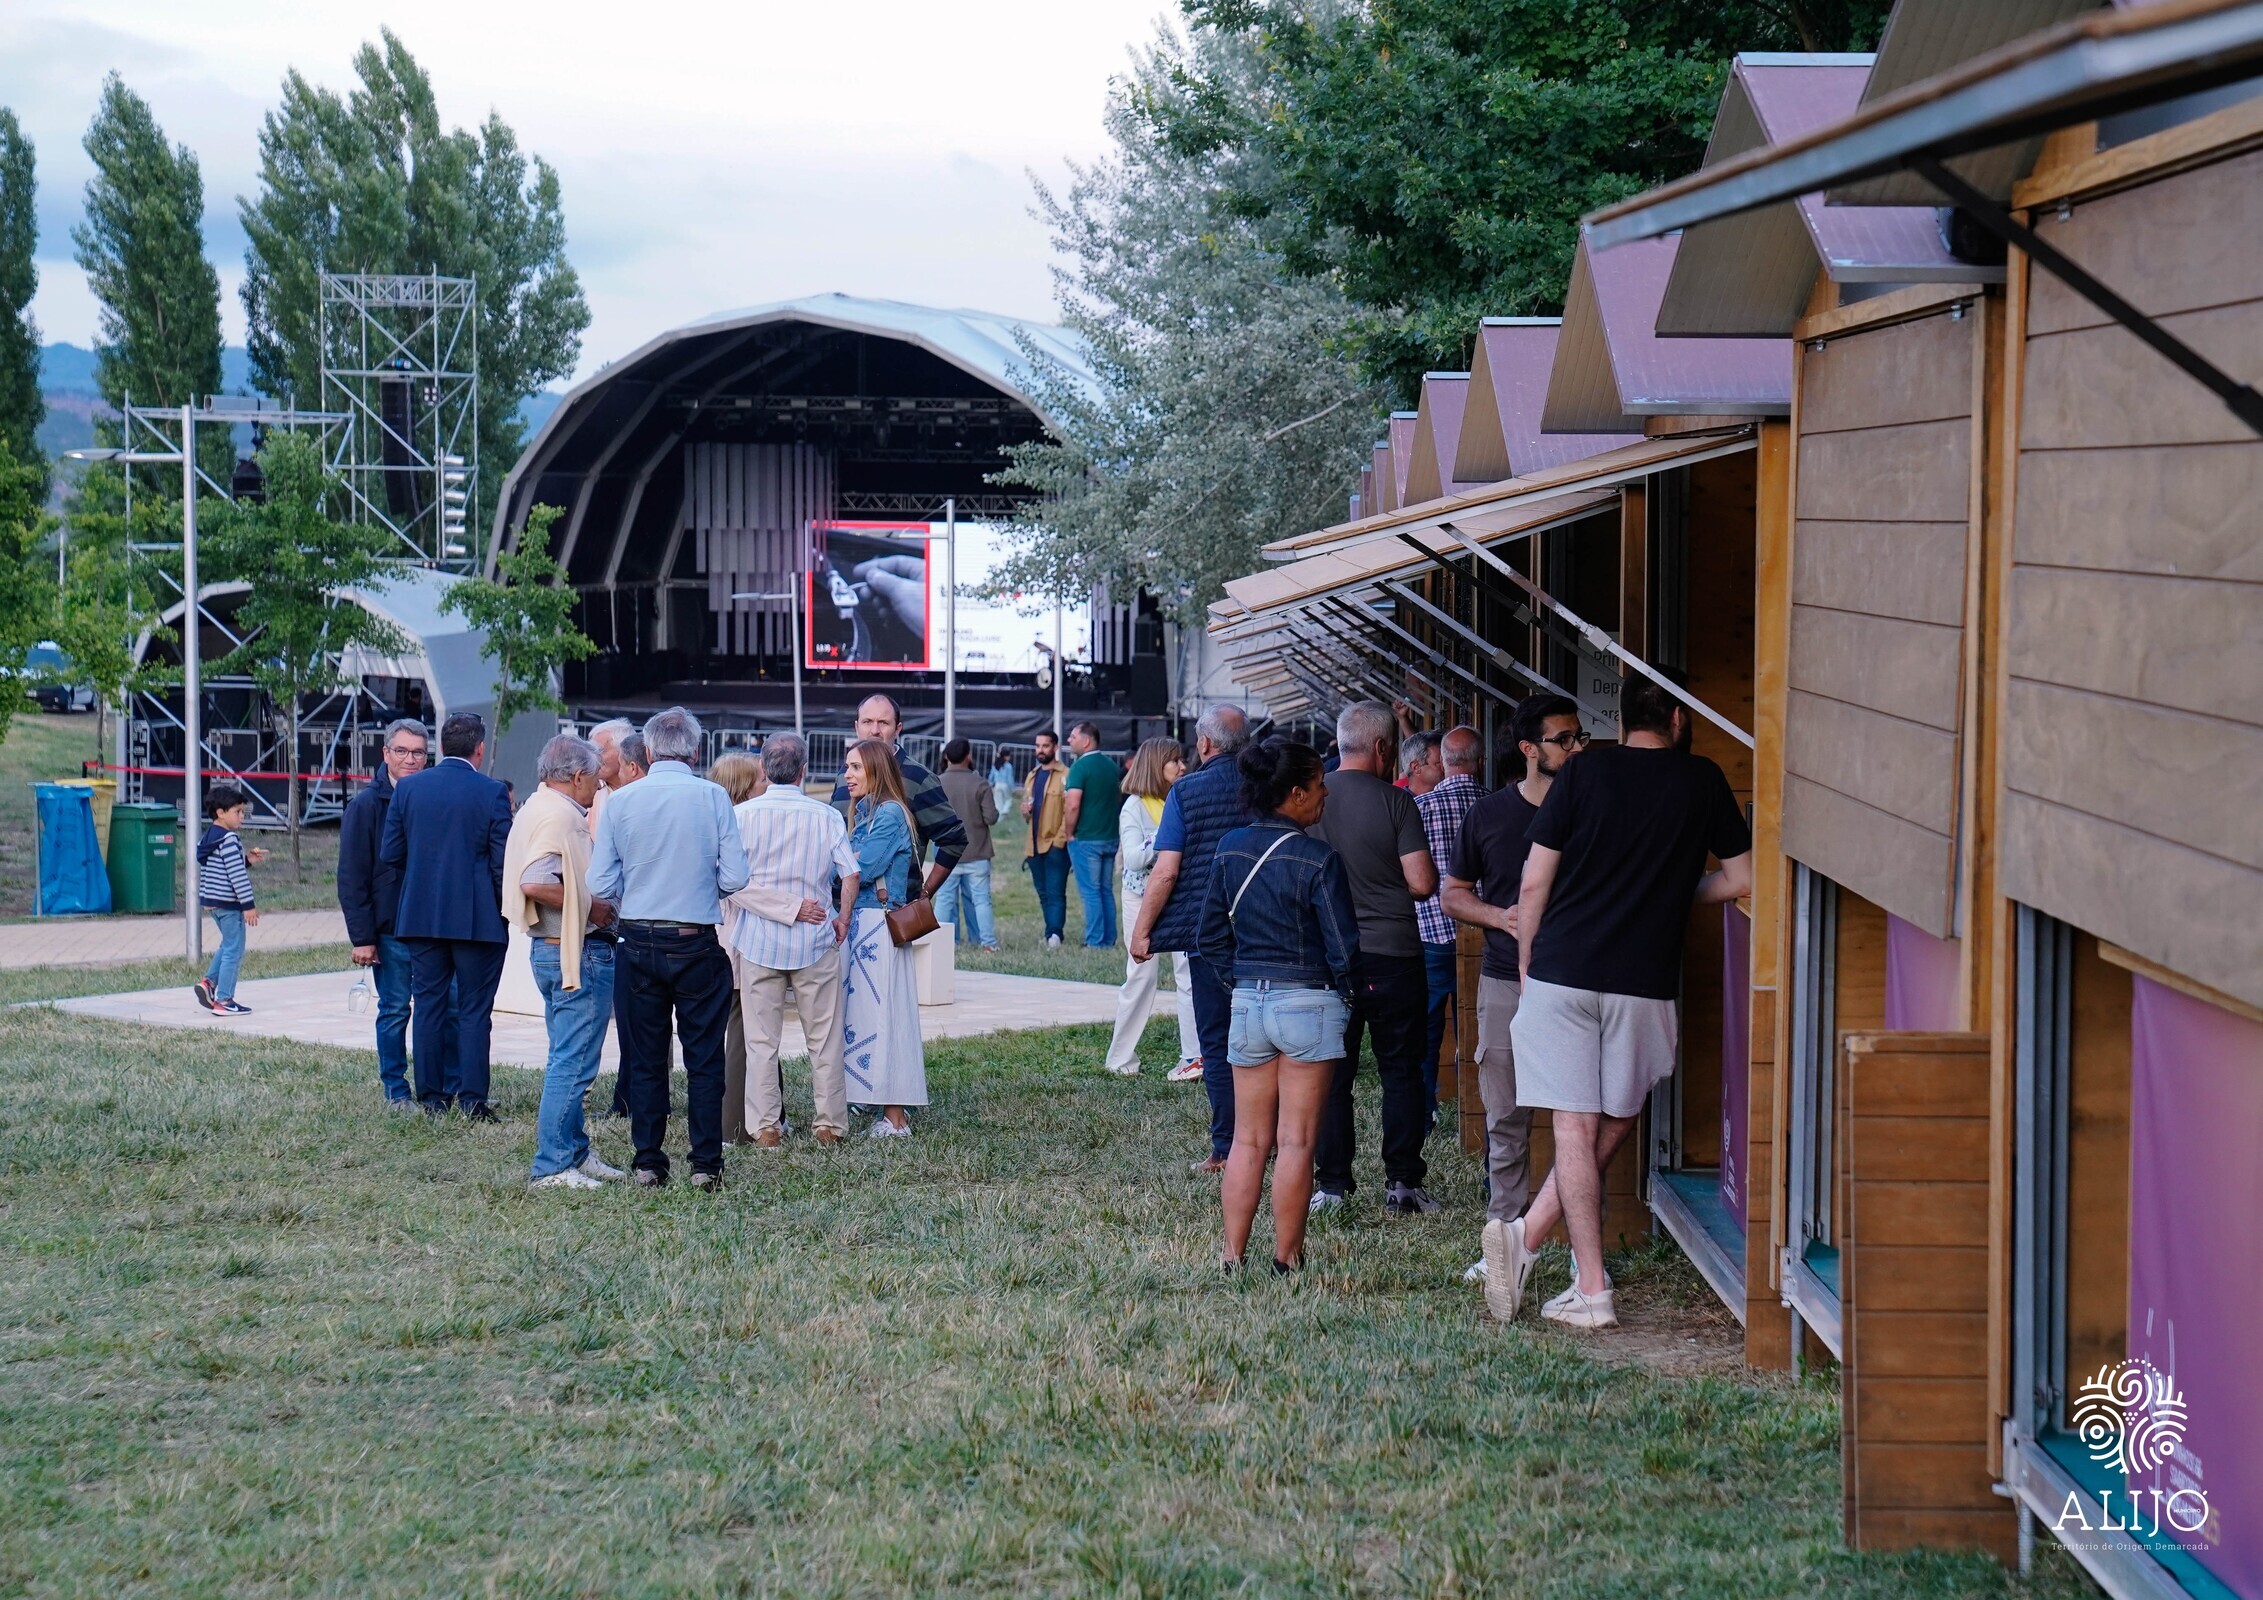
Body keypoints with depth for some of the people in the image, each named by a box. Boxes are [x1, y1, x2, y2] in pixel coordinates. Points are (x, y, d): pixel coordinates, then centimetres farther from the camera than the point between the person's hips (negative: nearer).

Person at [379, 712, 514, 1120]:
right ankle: (472, 1101, -1)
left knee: (428, 1007, 9)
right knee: (474, 1011, 2)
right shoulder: (491, 793, -8)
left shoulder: (408, 789, 2)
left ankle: (431, 1098, 10)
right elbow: (503, 861, -10)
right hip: (477, 918, -3)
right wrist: (502, 907, 6)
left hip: (421, 915, 3)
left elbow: (390, 853, 4)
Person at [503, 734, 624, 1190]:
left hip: (553, 948, 11)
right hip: (578, 951, -11)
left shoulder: (540, 808, 15)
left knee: (568, 1060, 18)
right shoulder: (560, 816, -17)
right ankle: (551, 1167, -6)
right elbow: (535, 883, -29)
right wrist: (590, 907, -19)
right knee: (572, 1062, -8)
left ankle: (574, 1152, 27)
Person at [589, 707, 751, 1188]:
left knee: (645, 1060, 10)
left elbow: (600, 885, -3)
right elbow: (735, 878, -8)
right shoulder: (712, 797, -7)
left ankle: (649, 1163, 12)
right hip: (697, 945, -2)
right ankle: (705, 1164, 4)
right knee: (704, 1059, 5)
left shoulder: (620, 801, -2)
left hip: (639, 945, 2)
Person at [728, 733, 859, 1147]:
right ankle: (829, 1123, 13)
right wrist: (842, 920, 9)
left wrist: (790, 908, -10)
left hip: (758, 942, 0)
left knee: (761, 1039, 6)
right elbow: (850, 875, -6)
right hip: (815, 941, 0)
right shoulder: (827, 816, -3)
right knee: (824, 1037, 9)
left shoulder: (742, 815, -4)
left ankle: (765, 1127, 7)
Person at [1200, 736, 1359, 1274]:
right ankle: (1286, 1259, 6)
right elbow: (1343, 947, -11)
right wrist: (1343, 986, 8)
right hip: (1309, 1004, -5)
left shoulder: (1230, 849, 2)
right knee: (1296, 1141, 2)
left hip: (1247, 1002, 5)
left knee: (1248, 1141, 12)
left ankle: (1233, 1255, 11)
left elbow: (1212, 935, 8)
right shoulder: (1318, 859, -14)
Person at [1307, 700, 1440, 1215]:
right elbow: (1421, 882, -13)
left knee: (1332, 1074, 7)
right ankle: (1402, 1182, 7)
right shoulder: (1395, 802, -9)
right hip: (1393, 954, -2)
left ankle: (1332, 1182, 6)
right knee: (1400, 1070, 7)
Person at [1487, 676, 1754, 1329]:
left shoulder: (1585, 772, 3)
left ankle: (1592, 1290, -7)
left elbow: (1534, 884, 1)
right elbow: (1742, 880, 12)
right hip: (1644, 984, 0)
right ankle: (1527, 1235, -2)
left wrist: (1526, 964, 13)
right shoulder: (1702, 781, 5)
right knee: (1614, 1127, 12)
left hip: (1561, 974, 0)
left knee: (1575, 1128, 0)